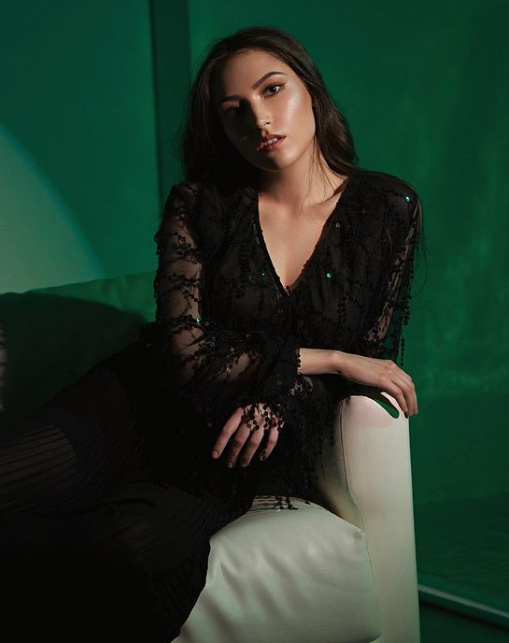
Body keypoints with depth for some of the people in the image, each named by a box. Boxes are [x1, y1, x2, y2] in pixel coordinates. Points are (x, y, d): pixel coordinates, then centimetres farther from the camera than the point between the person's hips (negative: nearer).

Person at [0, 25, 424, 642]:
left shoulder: (389, 210, 4)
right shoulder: (199, 206, 0)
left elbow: (373, 351, 7)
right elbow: (185, 350, -9)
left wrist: (277, 400, -13)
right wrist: (329, 359, -13)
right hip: (141, 405, 0)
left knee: (142, 543, -36)